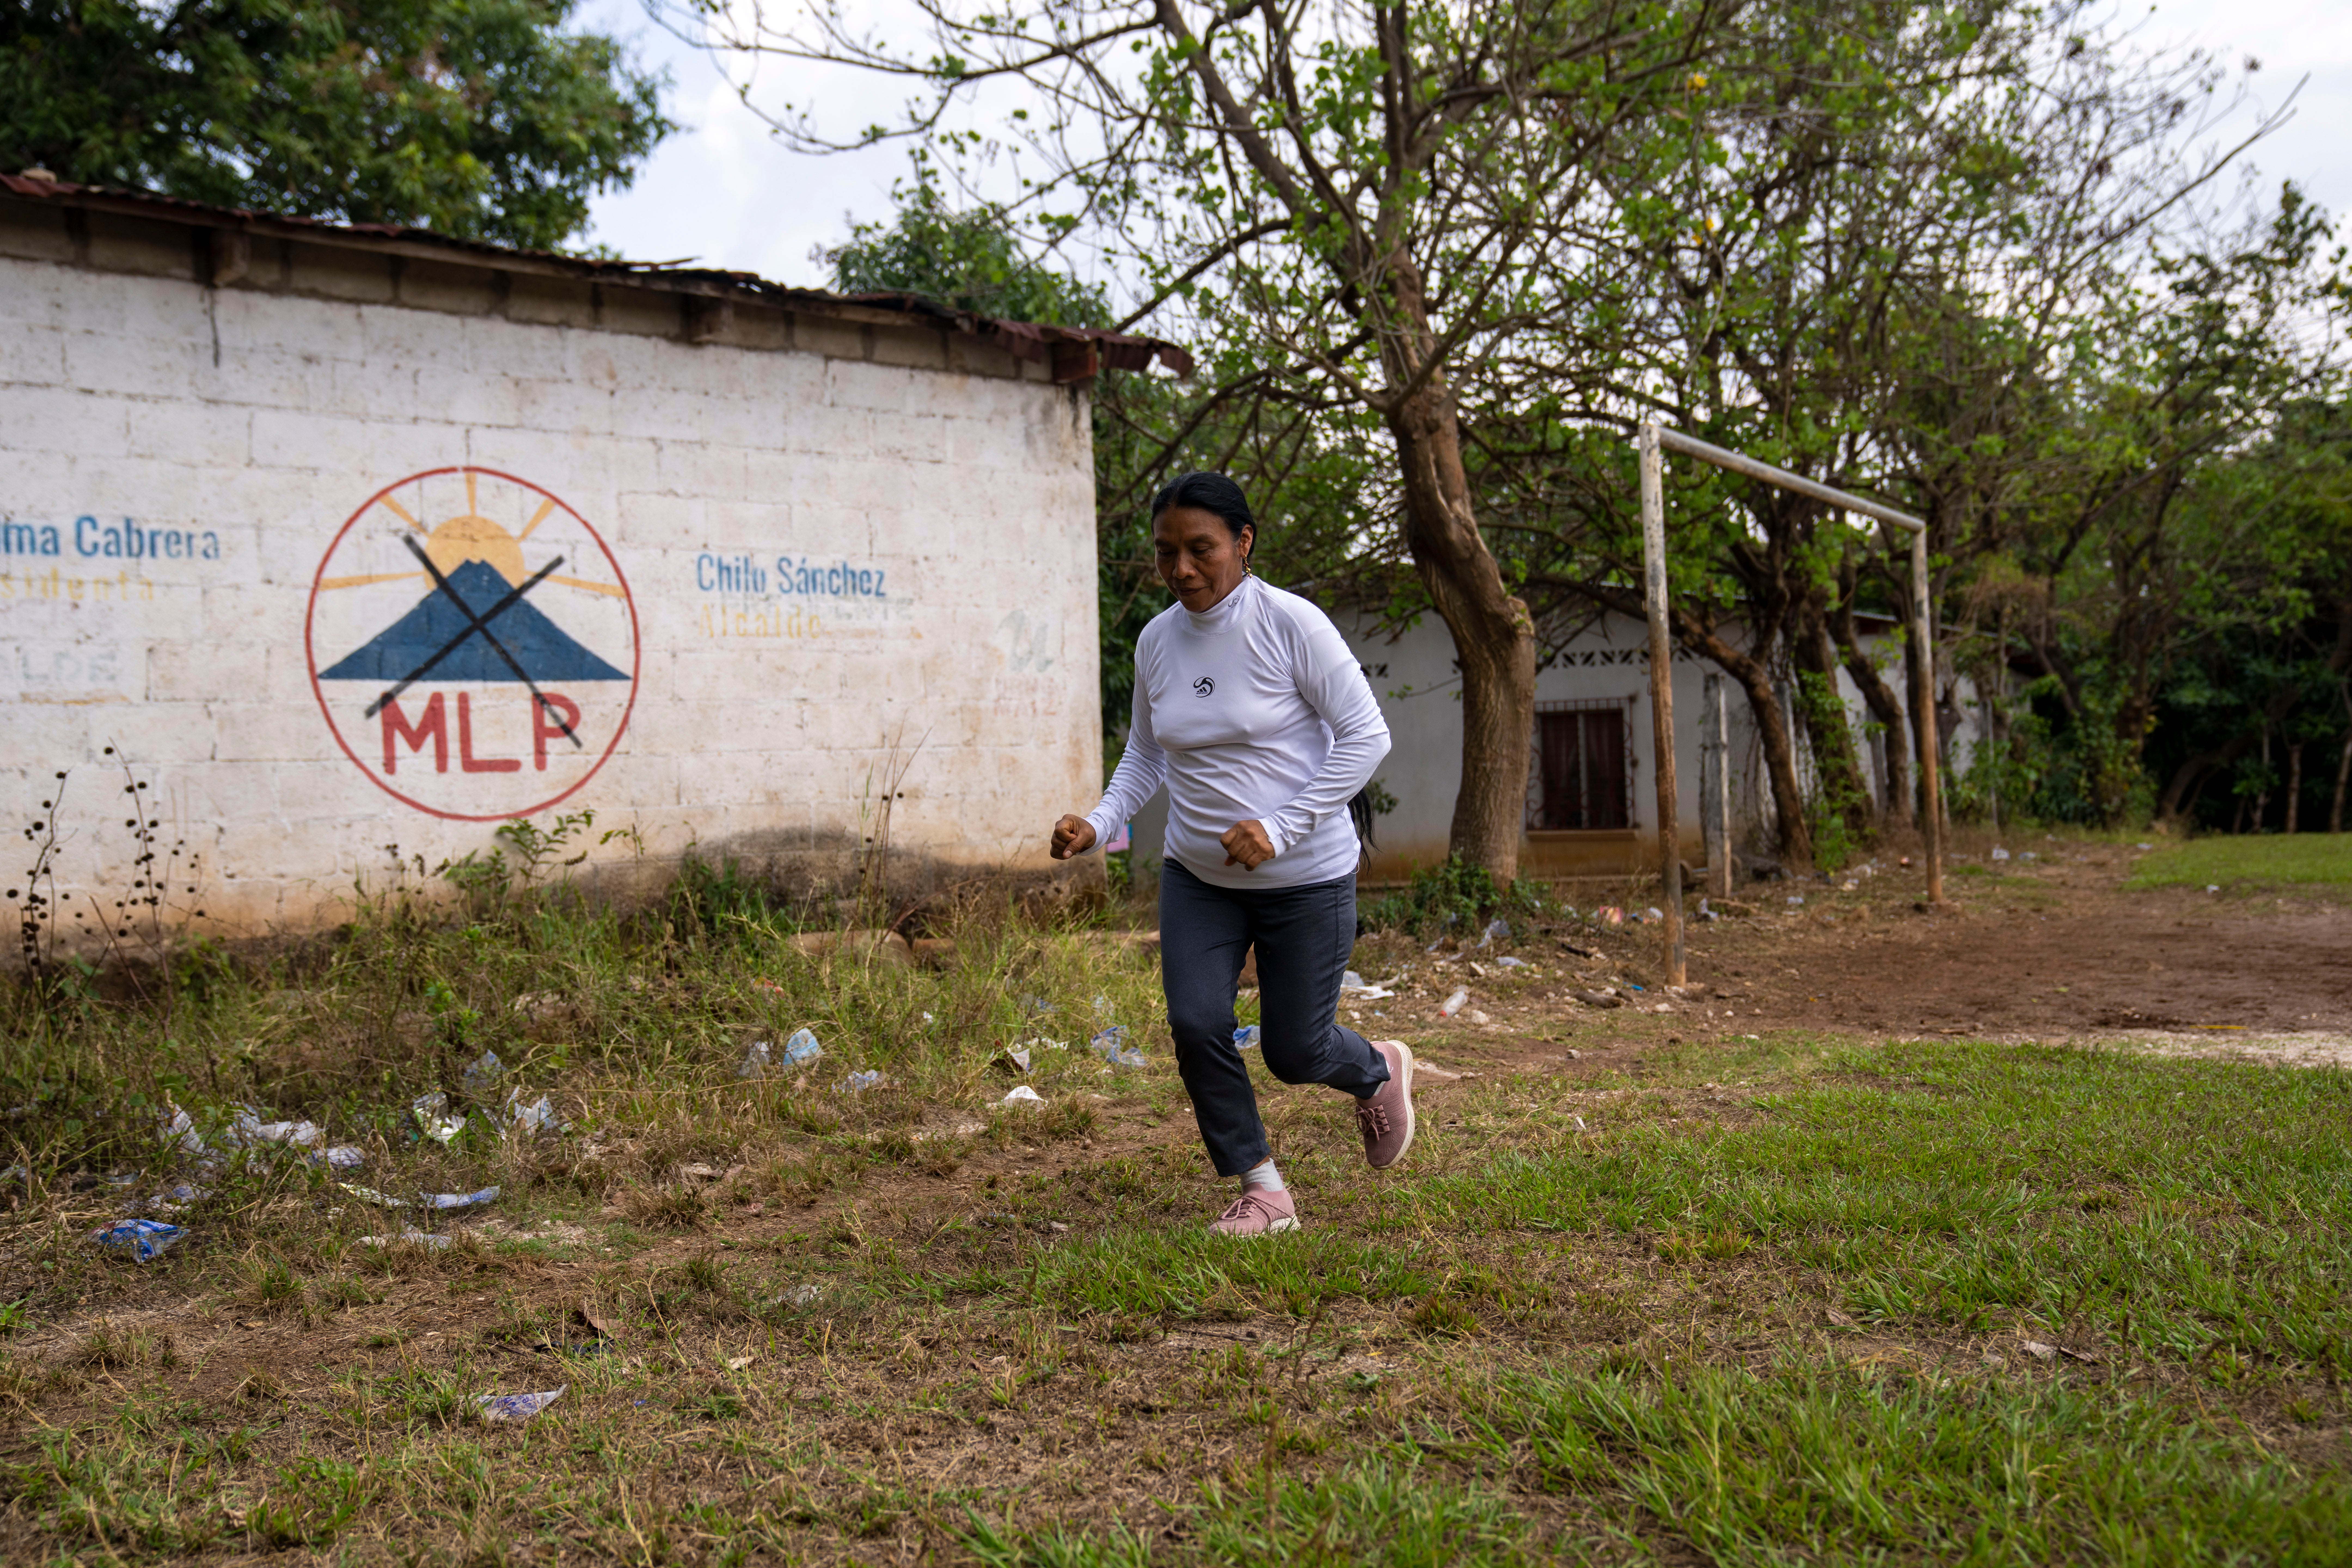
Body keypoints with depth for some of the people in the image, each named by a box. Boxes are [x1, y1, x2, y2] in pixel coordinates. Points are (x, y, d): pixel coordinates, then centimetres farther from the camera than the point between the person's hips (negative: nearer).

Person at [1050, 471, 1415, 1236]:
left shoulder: (1291, 623, -16)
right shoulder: (1156, 642, 0)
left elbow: (1365, 736, -16)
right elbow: (1145, 754, 13)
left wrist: (1280, 829, -23)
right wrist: (1099, 823, -5)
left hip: (1305, 879, -4)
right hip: (1198, 877, 5)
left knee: (1294, 1051, 4)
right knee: (1196, 1025, -10)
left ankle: (1380, 1071, 40)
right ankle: (1263, 1191, 11)